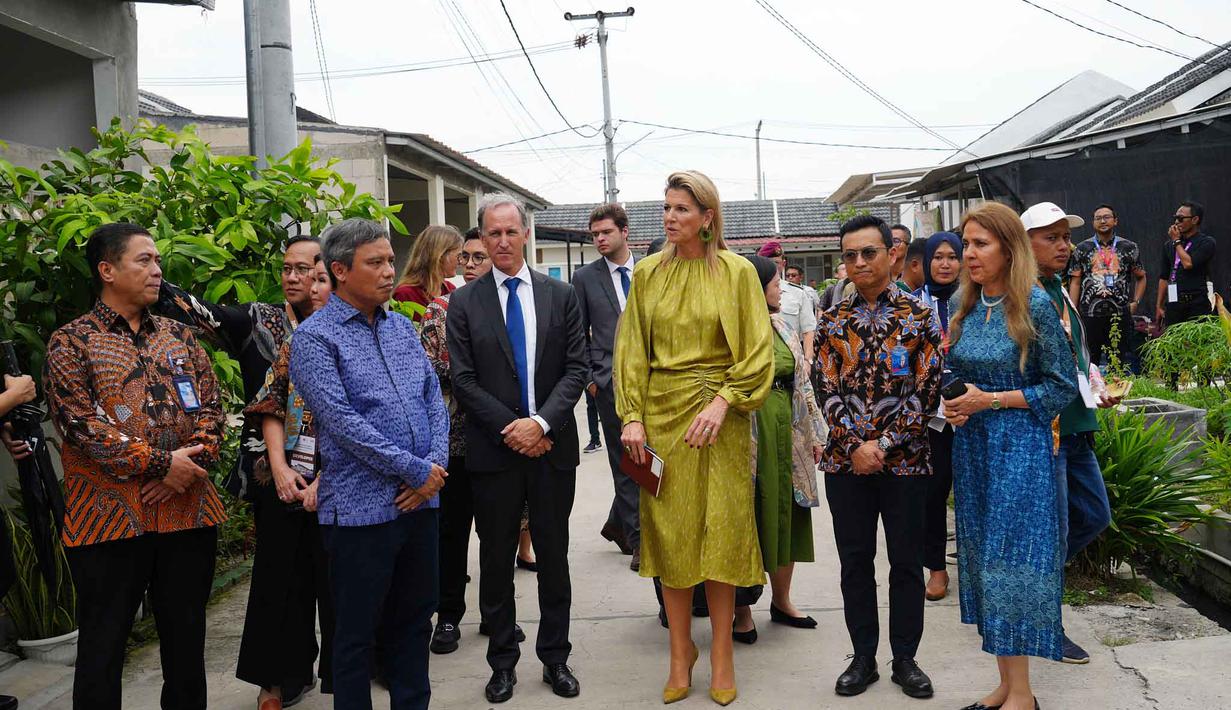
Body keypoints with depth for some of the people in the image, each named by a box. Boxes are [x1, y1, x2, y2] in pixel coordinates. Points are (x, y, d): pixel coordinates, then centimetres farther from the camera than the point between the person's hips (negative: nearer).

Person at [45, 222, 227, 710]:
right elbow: (80, 423, -12)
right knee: (103, 648, 6)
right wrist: (160, 463, -16)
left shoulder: (179, 336, 13)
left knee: (187, 640, 13)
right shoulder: (72, 343, -1)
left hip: (188, 510, 4)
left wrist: (194, 462, -11)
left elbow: (211, 407, 7)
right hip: (110, 517, -4)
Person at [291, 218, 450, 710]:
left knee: (415, 619, 17)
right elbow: (342, 421, -17)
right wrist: (417, 470, -15)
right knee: (356, 632, 7)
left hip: (421, 500, 6)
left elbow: (433, 398, 10)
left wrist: (436, 465, -7)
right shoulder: (314, 338, -9)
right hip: (362, 507, -6)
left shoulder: (401, 327, 12)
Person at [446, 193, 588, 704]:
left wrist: (541, 422, -14)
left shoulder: (561, 295, 4)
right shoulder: (464, 302, 1)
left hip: (553, 446, 1)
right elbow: (463, 379, -4)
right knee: (496, 560, 8)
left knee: (554, 556, 11)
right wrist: (510, 429, -12)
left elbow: (576, 368, -1)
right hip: (494, 449, -1)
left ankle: (555, 657, 24)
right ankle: (503, 662, 22)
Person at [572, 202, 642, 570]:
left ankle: (618, 523, 27)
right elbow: (578, 334, 6)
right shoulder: (585, 277, 4)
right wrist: (588, 378, -2)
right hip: (611, 379, -2)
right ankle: (637, 538, 9)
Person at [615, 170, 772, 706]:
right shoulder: (647, 273, 5)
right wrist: (631, 416, -4)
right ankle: (681, 651, 18)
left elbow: (757, 350, -3)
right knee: (669, 531, 5)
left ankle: (722, 652, 16)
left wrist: (722, 402, -14)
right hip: (660, 413, 2)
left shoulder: (736, 272, -2)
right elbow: (631, 349, 5)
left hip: (720, 417, -2)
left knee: (720, 531, 2)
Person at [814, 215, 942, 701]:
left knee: (906, 561, 7)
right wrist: (855, 446, -12)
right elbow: (827, 391, 0)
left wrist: (882, 445, -13)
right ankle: (863, 657, 22)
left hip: (904, 459, -2)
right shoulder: (833, 321, 5)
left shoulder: (920, 317, -2)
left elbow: (927, 391, -7)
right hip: (845, 458, 2)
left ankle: (905, 659, 22)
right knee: (855, 561, 9)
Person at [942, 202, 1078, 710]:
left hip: (1020, 447, -6)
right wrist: (951, 402, -3)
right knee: (981, 557, 9)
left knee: (1010, 559, -4)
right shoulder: (962, 306, 7)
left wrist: (991, 400, -15)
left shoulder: (1034, 306, -11)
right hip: (970, 445, 6)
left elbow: (1062, 387, -9)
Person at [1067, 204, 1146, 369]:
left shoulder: (1129, 248, 7)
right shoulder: (1082, 249, 6)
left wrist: (1135, 302, 4)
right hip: (1089, 314, 0)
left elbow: (1141, 277, 17)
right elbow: (1075, 282, 5)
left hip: (1120, 314, 0)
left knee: (1121, 363, 3)